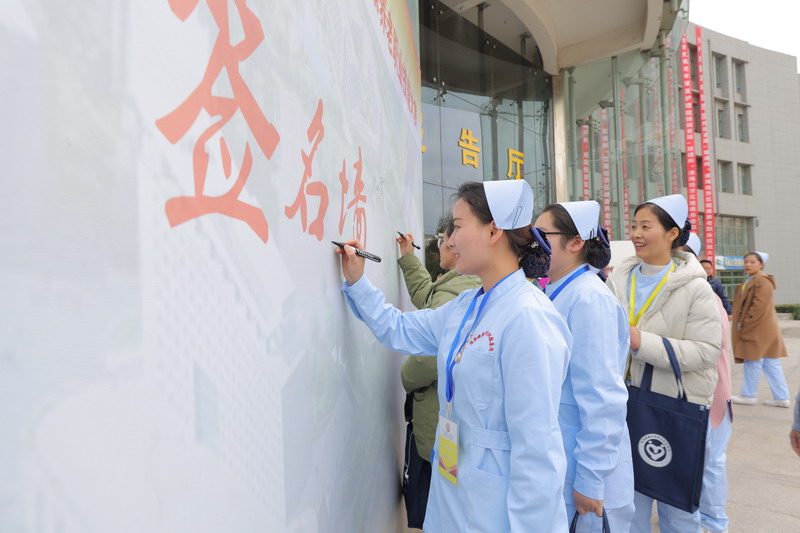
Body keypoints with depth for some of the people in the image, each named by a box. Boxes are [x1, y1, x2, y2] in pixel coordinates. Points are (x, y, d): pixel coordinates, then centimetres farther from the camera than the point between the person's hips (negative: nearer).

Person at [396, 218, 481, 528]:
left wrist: (407, 378, -12)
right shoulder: (472, 287, 7)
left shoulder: (451, 297, -24)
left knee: (425, 516, 8)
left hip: (436, 430, -9)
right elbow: (426, 298, 22)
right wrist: (408, 258, 24)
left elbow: (428, 357, -33)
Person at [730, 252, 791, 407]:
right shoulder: (750, 281, 16)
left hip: (758, 330, -10)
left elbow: (760, 306, -22)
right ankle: (782, 397, 16)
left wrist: (746, 323, -17)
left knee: (753, 361, 0)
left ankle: (749, 395, 11)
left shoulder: (762, 281, -15)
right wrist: (741, 323, 15)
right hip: (756, 329, 10)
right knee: (771, 364, 11)